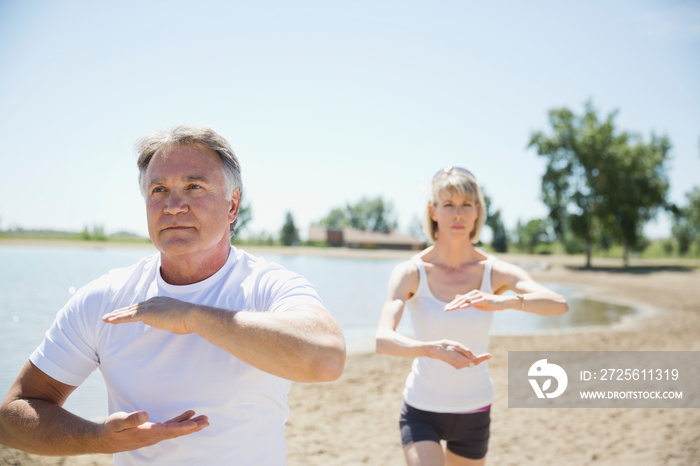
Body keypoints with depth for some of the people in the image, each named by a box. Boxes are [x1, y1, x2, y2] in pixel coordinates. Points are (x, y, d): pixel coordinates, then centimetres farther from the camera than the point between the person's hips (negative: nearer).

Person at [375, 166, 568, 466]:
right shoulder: (410, 273, -15)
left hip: (474, 413, 2)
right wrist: (434, 349, -48)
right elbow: (383, 341, -30)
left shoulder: (496, 273, -10)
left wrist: (505, 301, -45)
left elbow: (560, 305, -27)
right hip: (422, 411, -2)